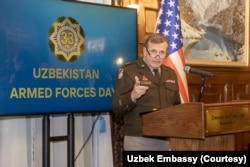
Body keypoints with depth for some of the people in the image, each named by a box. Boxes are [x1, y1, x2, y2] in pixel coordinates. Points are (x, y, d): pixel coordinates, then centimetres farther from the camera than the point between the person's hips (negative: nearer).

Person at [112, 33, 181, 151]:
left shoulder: (170, 74, 15)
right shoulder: (129, 71, -3)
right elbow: (116, 108, -10)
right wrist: (132, 96, -29)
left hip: (166, 140, 6)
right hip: (138, 140, -5)